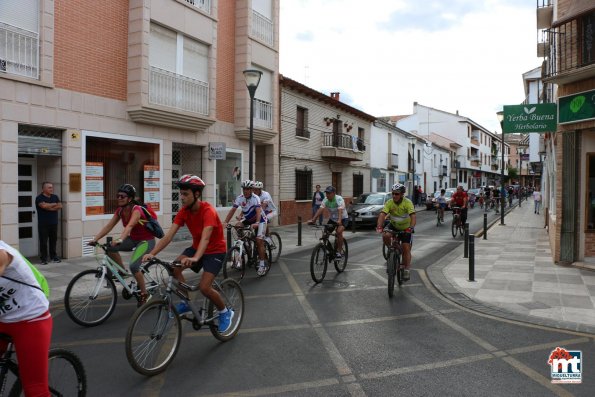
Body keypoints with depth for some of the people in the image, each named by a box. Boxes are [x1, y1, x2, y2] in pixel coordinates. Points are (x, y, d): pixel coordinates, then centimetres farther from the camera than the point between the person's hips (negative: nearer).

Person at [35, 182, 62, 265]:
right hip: (43, 224, -4)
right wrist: (54, 204, -6)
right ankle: (43, 258, 4)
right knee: (43, 242, -2)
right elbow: (44, 205, -21)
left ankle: (53, 256, 19)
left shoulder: (55, 197, 12)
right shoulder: (39, 198, -4)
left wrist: (49, 207, -11)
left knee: (53, 240, 9)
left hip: (54, 223, 4)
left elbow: (60, 206, 0)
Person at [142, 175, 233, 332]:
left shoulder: (208, 211, -27)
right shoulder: (183, 212, -9)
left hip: (215, 250, -6)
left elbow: (205, 237, -42)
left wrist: (195, 258, -58)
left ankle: (225, 312, 9)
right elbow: (168, 236, -16)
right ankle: (185, 303, 1)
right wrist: (151, 253, -29)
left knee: (204, 287, -19)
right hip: (196, 247, 6)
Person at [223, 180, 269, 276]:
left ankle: (262, 265, -8)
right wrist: (225, 222, -30)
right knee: (237, 226, -20)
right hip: (248, 219, 5)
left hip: (260, 220, -5)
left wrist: (257, 223, -55)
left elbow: (258, 211, -38)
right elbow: (232, 210, -18)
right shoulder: (240, 198, -12)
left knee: (259, 240, -16)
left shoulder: (255, 198, -25)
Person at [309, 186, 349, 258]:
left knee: (339, 232, -29)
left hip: (343, 219, -5)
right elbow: (320, 210, -23)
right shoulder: (325, 200, -12)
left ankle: (339, 251, -16)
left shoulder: (339, 199, -26)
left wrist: (339, 220, -57)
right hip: (332, 219, 5)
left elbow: (340, 210, -40)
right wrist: (313, 220, -35)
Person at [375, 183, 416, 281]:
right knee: (385, 236, -27)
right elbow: (382, 215, -32)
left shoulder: (407, 202, -26)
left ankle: (407, 270, 4)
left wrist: (411, 228, -53)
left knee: (406, 248, -9)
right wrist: (379, 227, -48)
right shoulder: (389, 203, -21)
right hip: (393, 225, 2)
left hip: (406, 228, -2)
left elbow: (413, 216, -37)